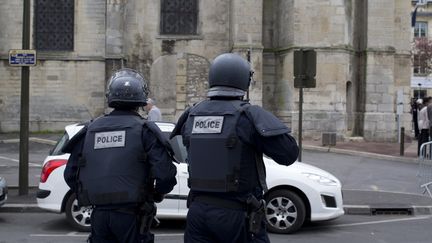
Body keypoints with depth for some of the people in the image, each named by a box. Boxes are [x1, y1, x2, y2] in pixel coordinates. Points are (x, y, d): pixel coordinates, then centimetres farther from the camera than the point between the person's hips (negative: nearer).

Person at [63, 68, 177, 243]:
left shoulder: (90, 129, 8)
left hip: (99, 214, 4)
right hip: (131, 215, -4)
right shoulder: (144, 130, -5)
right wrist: (156, 194, 8)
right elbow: (165, 174, -13)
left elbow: (70, 174, 10)